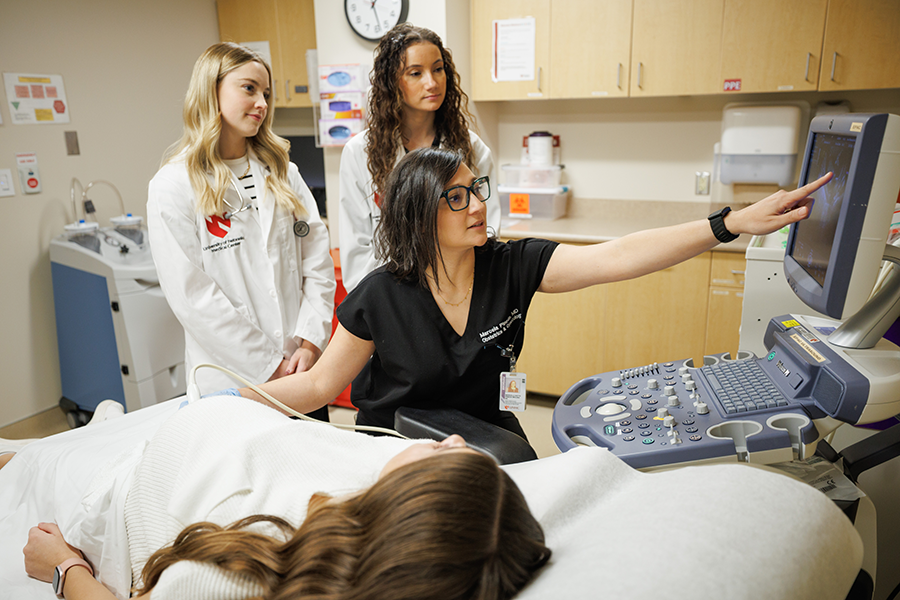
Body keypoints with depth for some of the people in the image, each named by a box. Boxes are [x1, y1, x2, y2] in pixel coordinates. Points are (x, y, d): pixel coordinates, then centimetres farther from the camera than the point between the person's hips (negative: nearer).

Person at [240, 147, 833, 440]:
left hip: (486, 433, 3)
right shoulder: (380, 296, -17)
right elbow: (320, 384, -8)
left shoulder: (512, 265, -13)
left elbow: (613, 258, -23)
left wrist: (734, 223, -30)